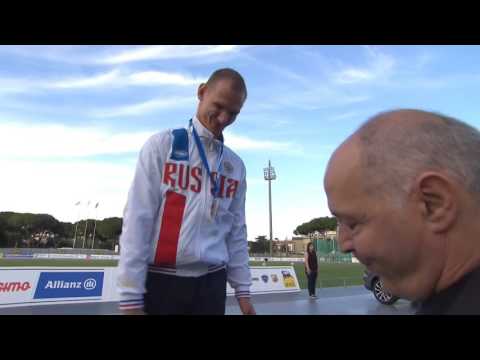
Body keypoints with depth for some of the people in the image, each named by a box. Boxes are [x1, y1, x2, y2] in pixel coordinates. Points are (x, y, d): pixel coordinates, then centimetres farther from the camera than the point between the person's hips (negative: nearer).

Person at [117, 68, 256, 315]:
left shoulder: (235, 165, 7)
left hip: (212, 283, 4)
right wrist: (131, 297, -11)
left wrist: (242, 290, 10)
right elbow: (137, 219, -9)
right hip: (160, 281, -3)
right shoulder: (162, 145, -5)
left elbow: (237, 230, 10)